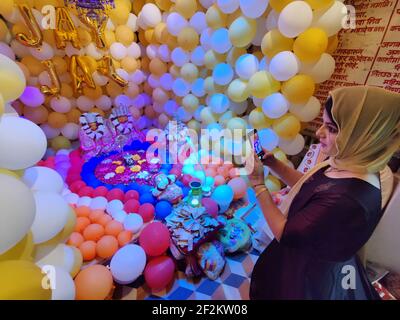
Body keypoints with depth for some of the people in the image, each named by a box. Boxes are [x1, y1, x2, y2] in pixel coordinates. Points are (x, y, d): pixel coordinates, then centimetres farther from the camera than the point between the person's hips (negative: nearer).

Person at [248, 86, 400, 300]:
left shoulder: (346, 200, -38)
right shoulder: (350, 167, -11)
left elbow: (284, 234, -27)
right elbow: (309, 186, 3)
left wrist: (258, 183, -23)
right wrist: (272, 163, -9)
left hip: (311, 275, -7)